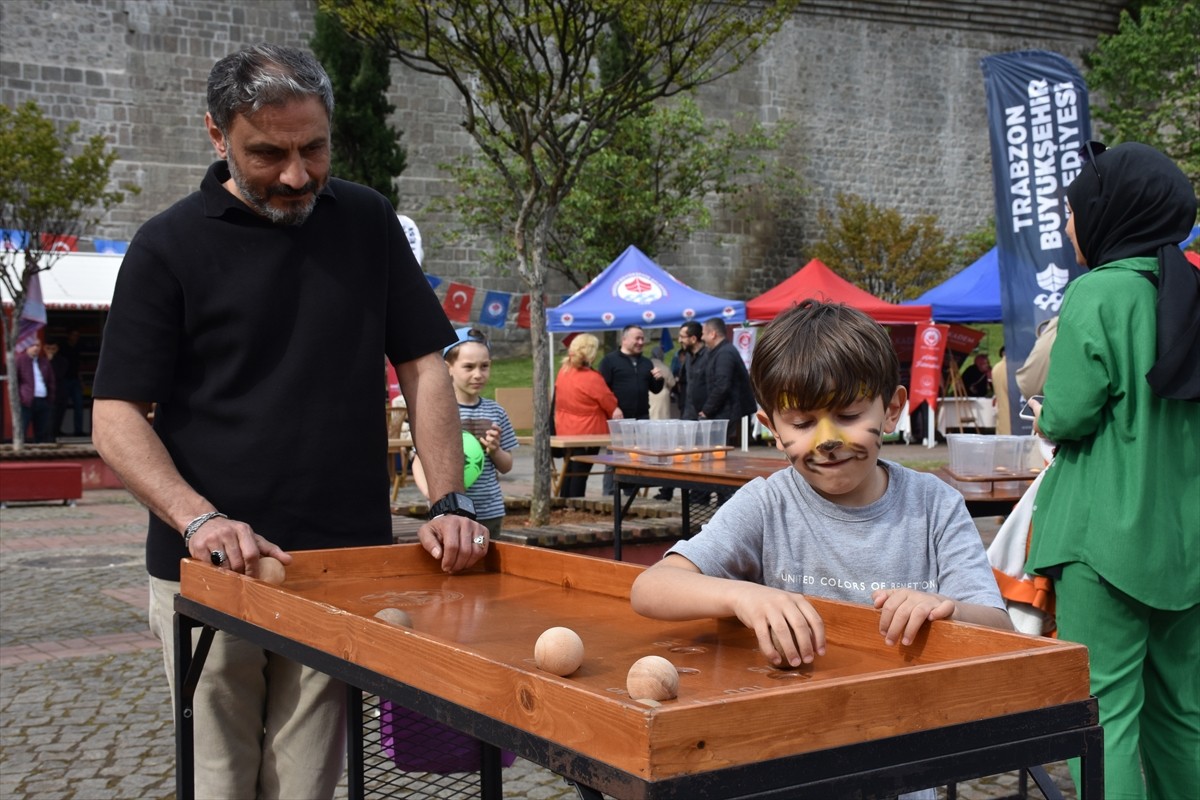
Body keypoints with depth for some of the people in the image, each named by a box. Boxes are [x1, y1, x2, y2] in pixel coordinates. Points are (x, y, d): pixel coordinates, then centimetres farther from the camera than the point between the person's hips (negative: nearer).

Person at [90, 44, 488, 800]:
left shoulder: (367, 222, 7)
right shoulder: (170, 247, -1)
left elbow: (423, 367, 8)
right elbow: (116, 418, -3)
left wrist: (452, 503, -4)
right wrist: (199, 520, -19)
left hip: (344, 568, 2)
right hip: (212, 570, -1)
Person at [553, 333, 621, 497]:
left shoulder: (563, 372, 0)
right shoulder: (592, 378, -21)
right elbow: (610, 402, -10)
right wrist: (616, 412, 12)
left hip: (565, 431, 7)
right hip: (587, 433, -7)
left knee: (569, 471, 17)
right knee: (581, 473, 1)